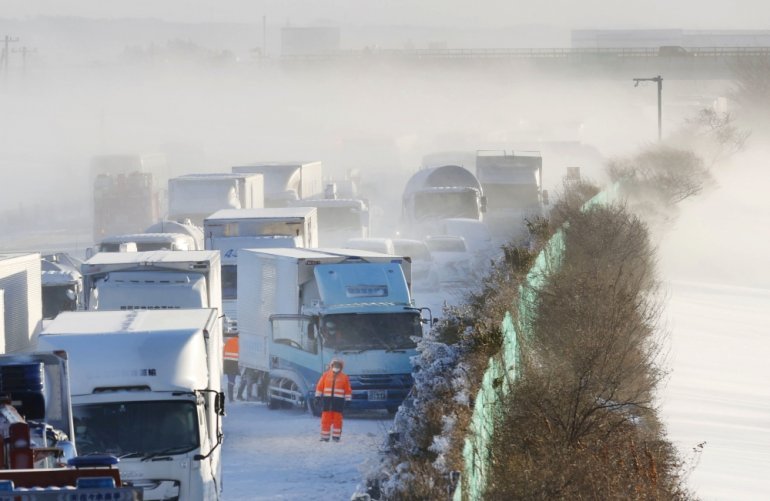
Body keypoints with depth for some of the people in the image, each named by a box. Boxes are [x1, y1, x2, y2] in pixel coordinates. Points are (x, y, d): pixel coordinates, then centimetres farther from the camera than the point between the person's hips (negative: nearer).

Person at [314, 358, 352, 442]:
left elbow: (348, 390, 7)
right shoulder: (325, 375, 7)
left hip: (338, 400, -1)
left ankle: (336, 436, 7)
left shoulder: (344, 377, 5)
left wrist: (347, 400, 3)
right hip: (327, 400, 1)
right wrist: (318, 397, 5)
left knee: (337, 419, 0)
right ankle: (325, 437, 4)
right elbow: (319, 387, 9)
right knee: (326, 419, -1)